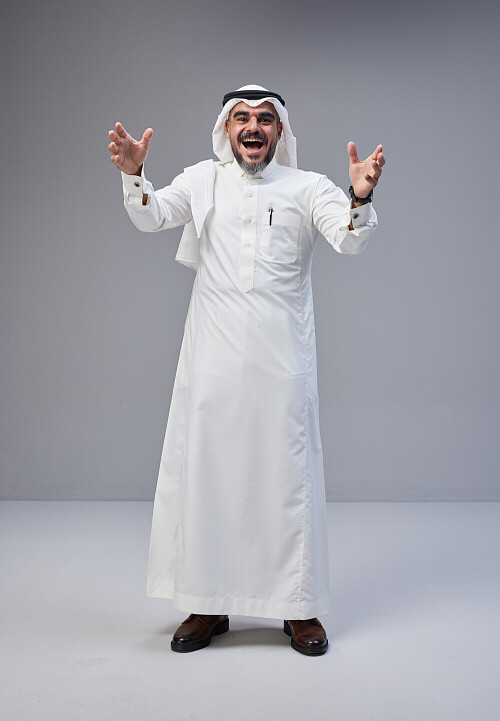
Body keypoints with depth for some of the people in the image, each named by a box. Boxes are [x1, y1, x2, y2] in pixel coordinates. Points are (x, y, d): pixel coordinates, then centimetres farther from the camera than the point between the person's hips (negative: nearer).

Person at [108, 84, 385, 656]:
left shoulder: (308, 187, 7)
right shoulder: (202, 180, 11)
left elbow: (350, 240, -7)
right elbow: (149, 218, -1)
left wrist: (360, 197, -27)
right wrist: (134, 175, -21)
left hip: (282, 358, -1)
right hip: (213, 357, 1)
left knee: (288, 474, 4)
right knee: (206, 471, 5)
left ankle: (299, 607, 18)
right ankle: (208, 604, 21)